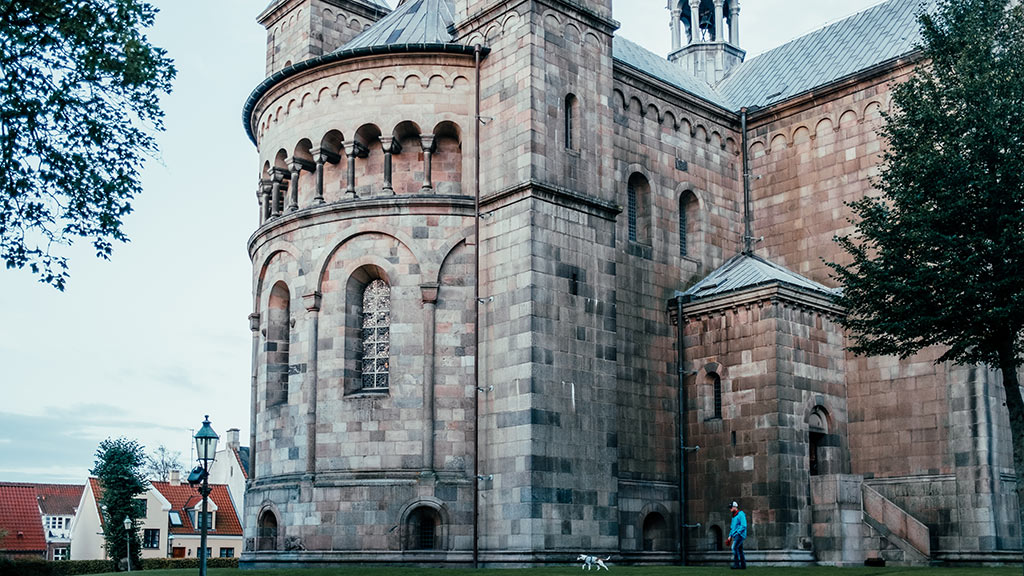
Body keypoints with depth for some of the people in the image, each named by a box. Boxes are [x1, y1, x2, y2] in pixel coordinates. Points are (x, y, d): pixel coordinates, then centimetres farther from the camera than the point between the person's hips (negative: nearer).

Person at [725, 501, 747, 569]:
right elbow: (732, 527, 27)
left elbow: (744, 526, -16)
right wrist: (730, 536, 19)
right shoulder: (734, 516, 20)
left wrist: (737, 533, -19)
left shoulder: (741, 514, -9)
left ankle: (736, 564, -23)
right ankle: (743, 565, 11)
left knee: (734, 547, -21)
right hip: (735, 535, 10)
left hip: (740, 535, -10)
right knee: (739, 550, 9)